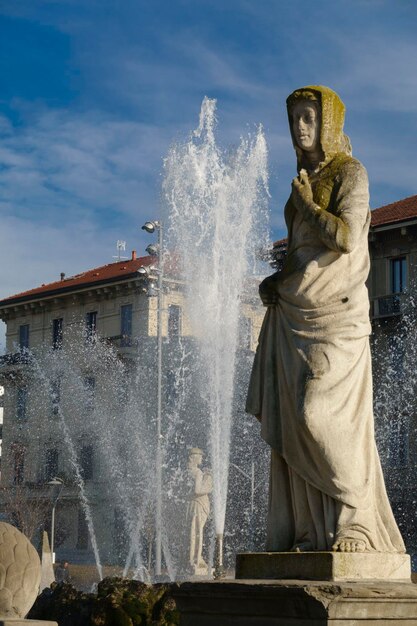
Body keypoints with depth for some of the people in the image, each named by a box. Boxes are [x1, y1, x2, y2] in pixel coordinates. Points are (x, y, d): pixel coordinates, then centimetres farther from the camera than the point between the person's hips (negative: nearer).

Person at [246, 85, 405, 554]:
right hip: (293, 316, 8)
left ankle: (360, 521, -8)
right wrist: (278, 279, 10)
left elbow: (347, 238, -17)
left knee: (319, 414, -17)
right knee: (291, 423, 1)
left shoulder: (349, 172, -3)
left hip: (333, 312, -7)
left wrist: (305, 204, -5)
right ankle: (312, 530, 3)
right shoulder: (305, 179, 19)